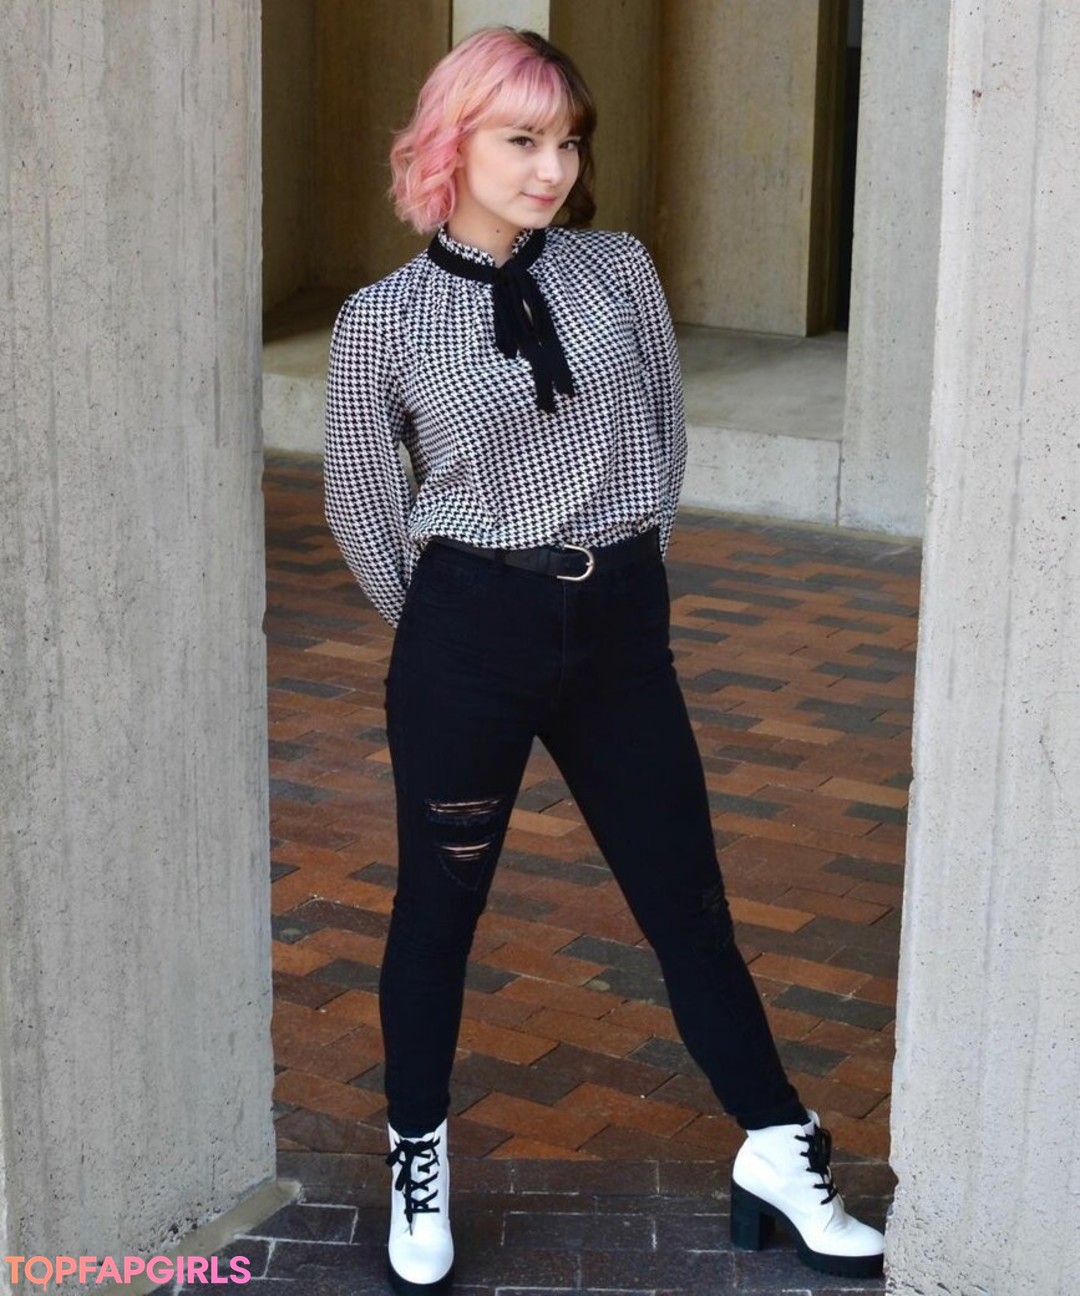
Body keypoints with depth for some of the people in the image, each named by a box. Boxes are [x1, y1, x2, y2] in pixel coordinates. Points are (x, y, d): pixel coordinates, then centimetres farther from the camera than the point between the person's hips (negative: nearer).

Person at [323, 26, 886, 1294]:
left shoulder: (618, 270, 0)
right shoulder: (383, 320, -7)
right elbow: (361, 505, 3)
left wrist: (623, 578, 13)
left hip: (621, 630, 3)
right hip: (467, 636, -2)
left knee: (687, 900, 12)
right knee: (438, 907, 12)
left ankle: (778, 1158, 26)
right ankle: (419, 1166, 32)